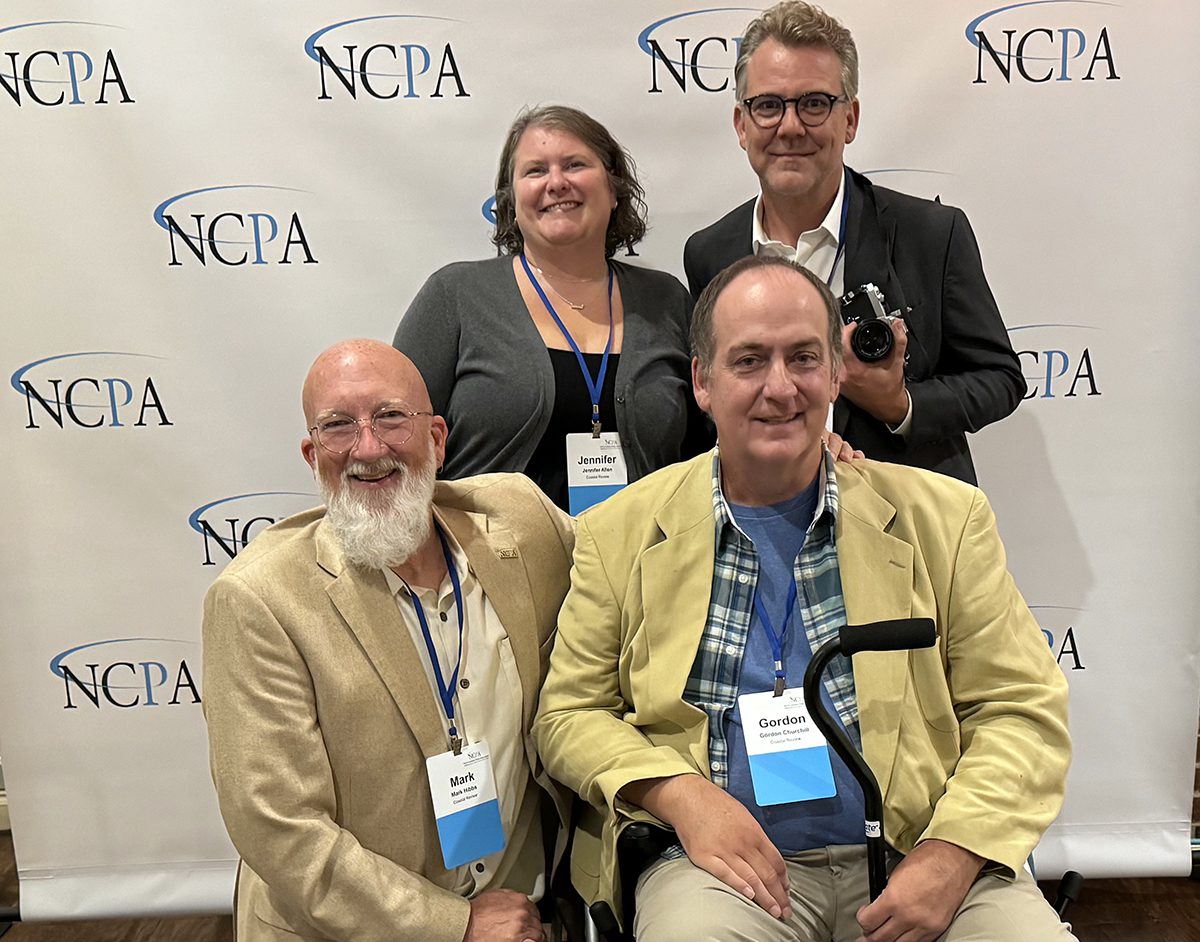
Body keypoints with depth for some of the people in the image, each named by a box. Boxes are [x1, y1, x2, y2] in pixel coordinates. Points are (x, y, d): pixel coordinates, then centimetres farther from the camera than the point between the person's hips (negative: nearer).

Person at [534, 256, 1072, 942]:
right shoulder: (620, 532, 5)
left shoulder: (945, 518, 6)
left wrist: (953, 854, -11)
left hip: (920, 861, 3)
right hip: (725, 861, -2)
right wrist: (678, 794, -12)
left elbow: (1023, 710, 5)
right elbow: (570, 712, 7)